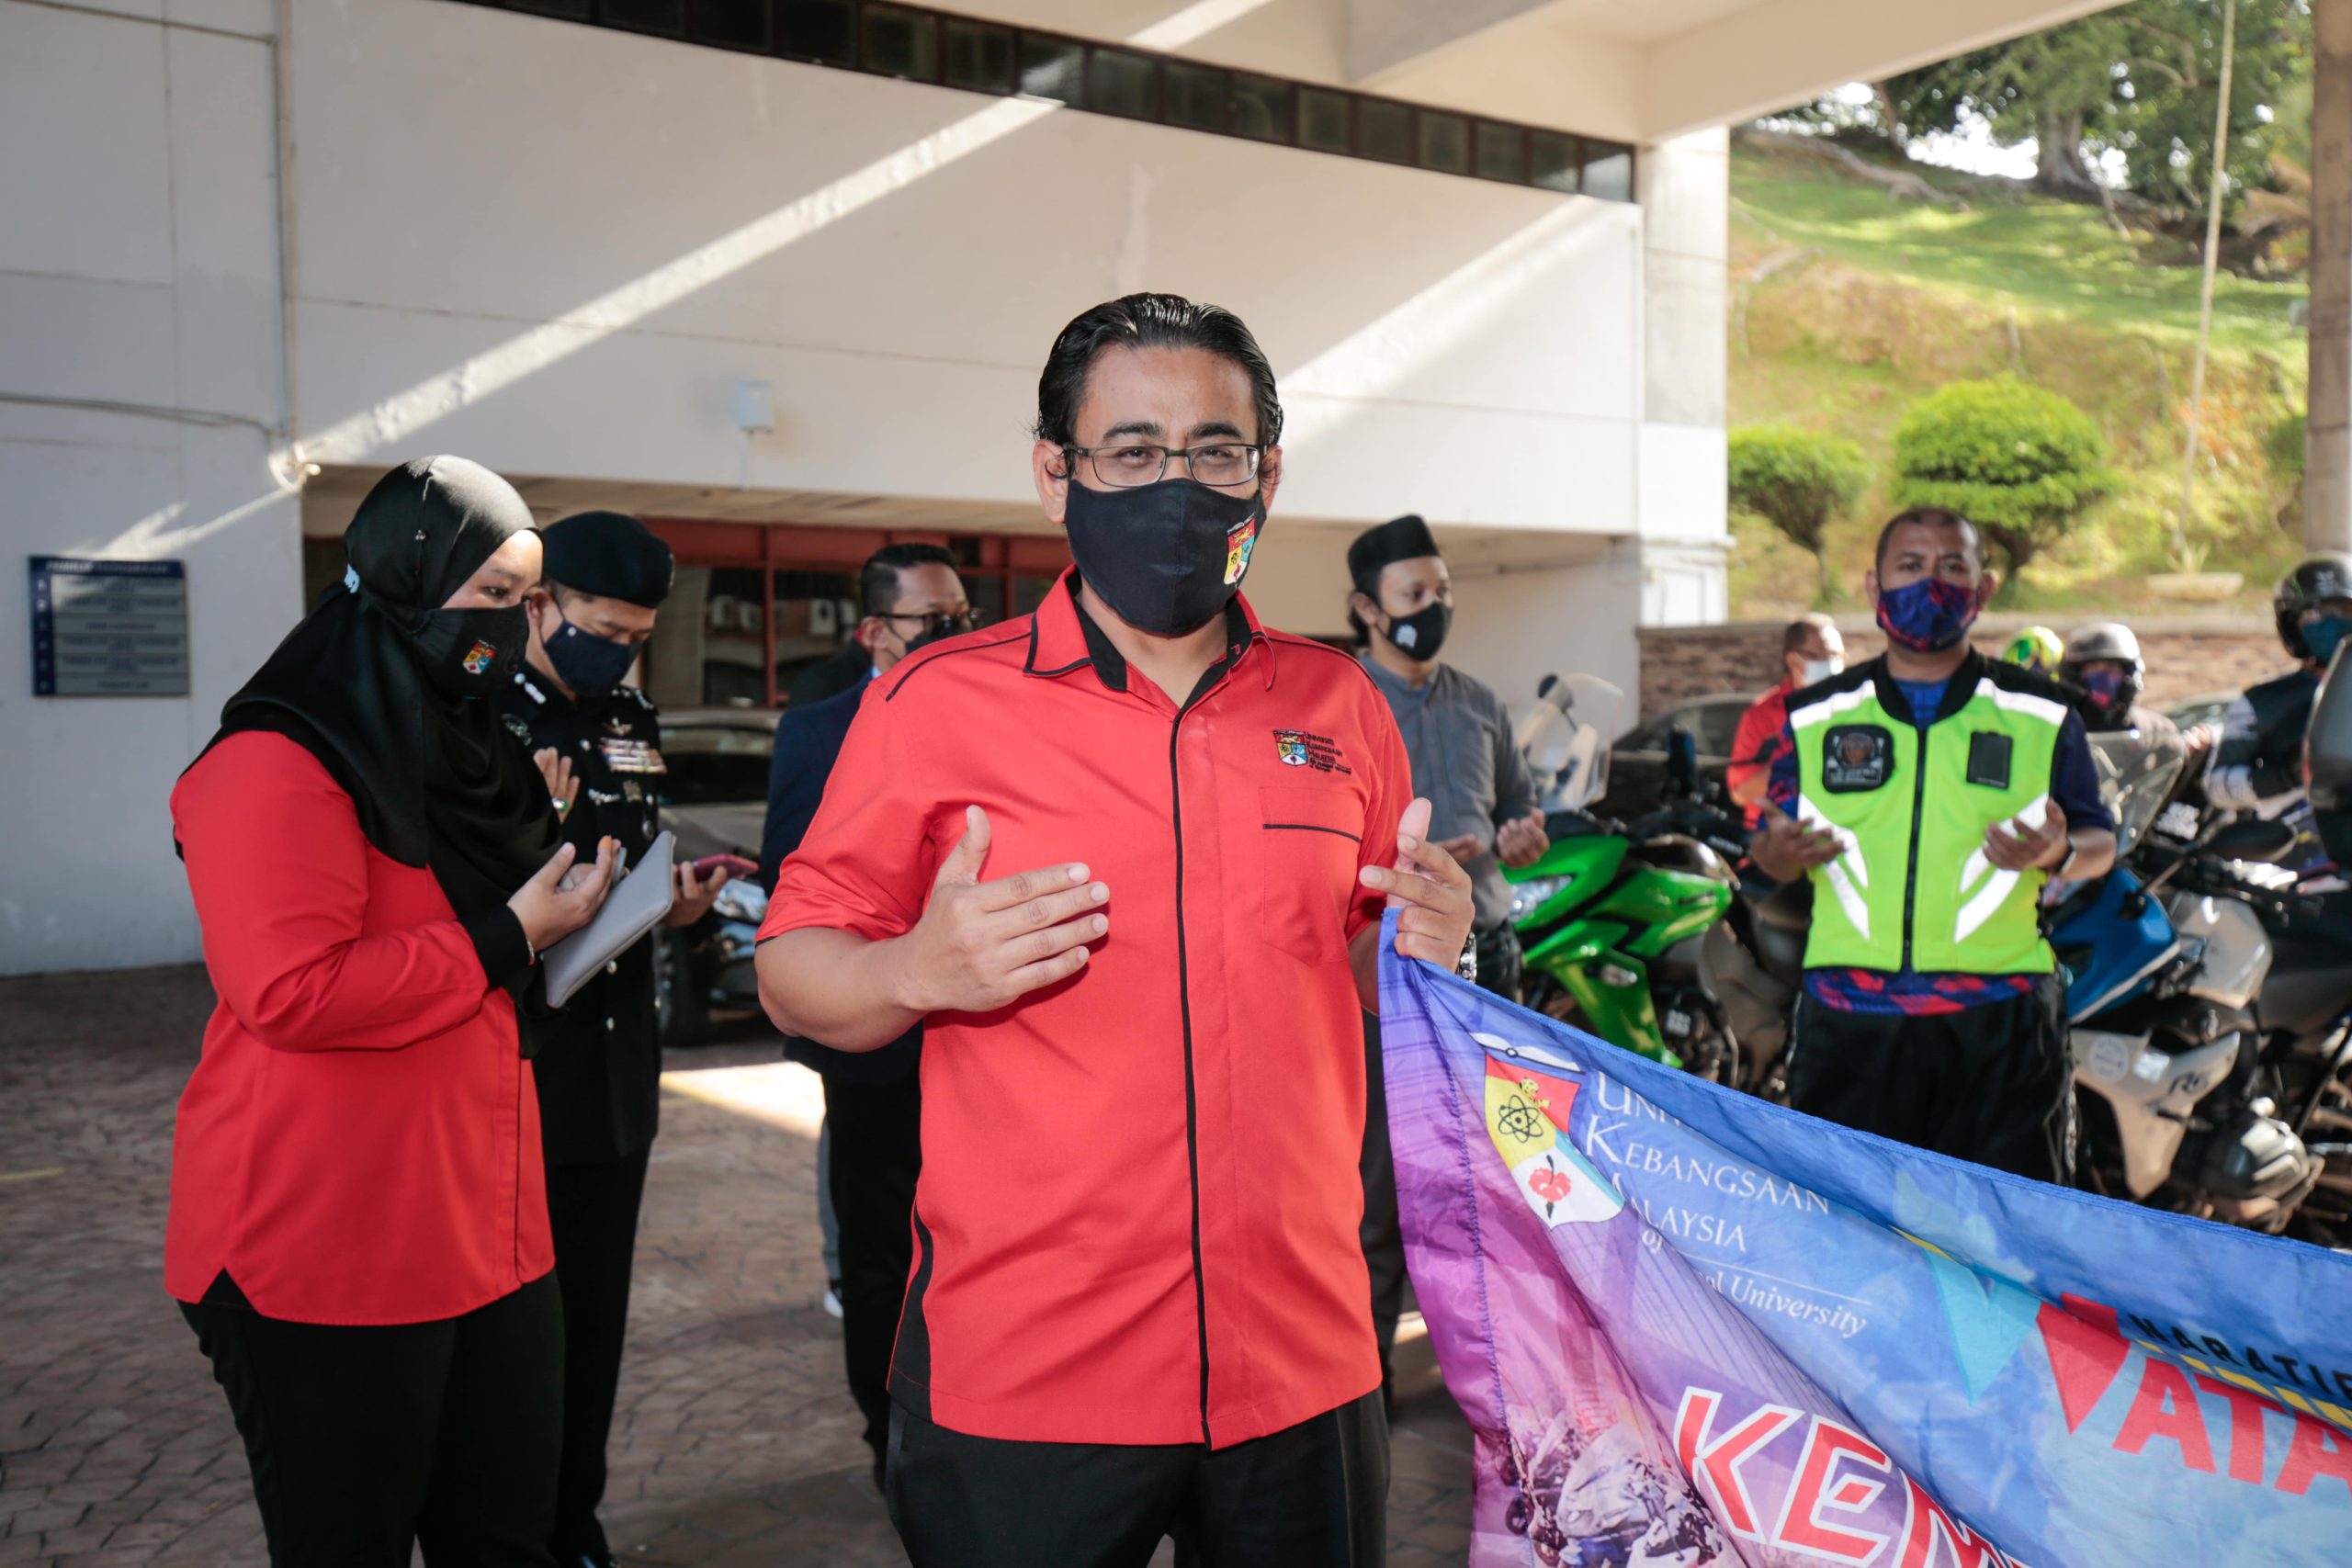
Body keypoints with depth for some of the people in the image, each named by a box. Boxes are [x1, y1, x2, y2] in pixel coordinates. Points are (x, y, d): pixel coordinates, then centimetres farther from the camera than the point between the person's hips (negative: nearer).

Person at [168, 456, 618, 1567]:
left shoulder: (461, 748, 16)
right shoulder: (277, 764, -14)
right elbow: (288, 992, -26)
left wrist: (574, 903, 13)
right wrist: (507, 939, -17)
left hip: (488, 1230, 8)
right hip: (329, 1260, -8)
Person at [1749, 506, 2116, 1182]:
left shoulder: (2041, 715, 9)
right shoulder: (1815, 717, 10)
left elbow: (2101, 842, 10)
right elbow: (1772, 844, 13)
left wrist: (2058, 854, -13)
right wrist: (1780, 852, -11)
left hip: (1999, 1019, 0)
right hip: (1848, 1017, 1)